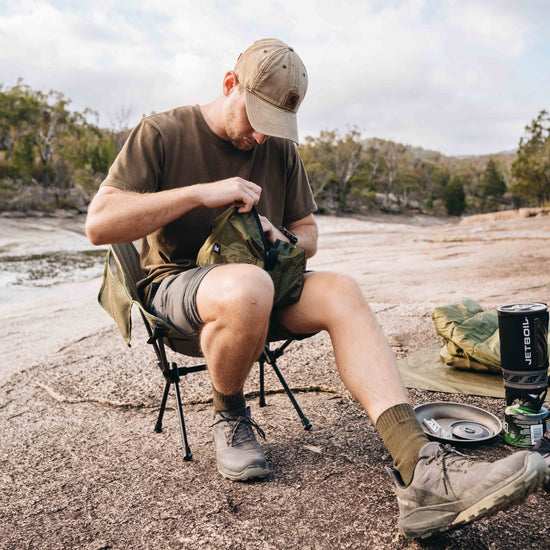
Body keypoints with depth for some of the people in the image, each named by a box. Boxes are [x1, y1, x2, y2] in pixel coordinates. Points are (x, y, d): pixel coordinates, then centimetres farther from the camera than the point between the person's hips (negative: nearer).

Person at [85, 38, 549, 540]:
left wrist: (281, 239, -10)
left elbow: (308, 234, 15)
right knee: (247, 286, -40)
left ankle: (421, 470, -35)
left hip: (260, 283, 5)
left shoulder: (281, 150, 10)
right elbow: (99, 225, -15)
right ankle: (230, 418, -9)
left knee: (340, 291, -25)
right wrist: (200, 192, -23)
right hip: (177, 283, -4)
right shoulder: (161, 134, -4)